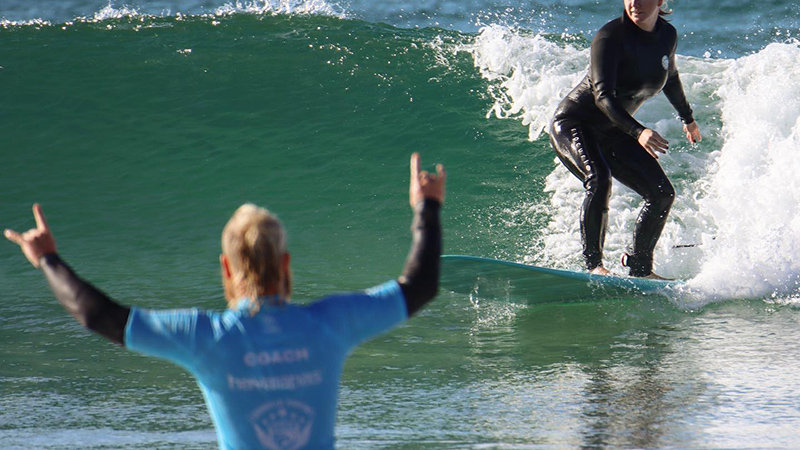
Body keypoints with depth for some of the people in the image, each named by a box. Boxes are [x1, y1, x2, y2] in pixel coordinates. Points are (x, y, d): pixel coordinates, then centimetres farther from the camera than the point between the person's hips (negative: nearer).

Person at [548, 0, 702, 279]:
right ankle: (593, 264, -29)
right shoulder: (610, 37, -23)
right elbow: (603, 96, -33)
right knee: (599, 179, -34)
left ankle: (640, 268, 13)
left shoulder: (667, 36, -2)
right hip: (572, 124, -7)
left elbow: (670, 78, 20)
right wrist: (638, 132, -46)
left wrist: (688, 119, 35)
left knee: (662, 193, -1)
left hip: (613, 131, 7)